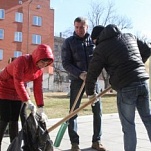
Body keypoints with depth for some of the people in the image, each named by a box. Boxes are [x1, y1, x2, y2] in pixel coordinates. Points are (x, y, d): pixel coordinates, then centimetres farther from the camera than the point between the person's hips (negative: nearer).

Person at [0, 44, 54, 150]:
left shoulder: (40, 69, -5)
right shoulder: (22, 61, -28)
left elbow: (38, 88, -5)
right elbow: (18, 83, -33)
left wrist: (40, 109, -9)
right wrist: (28, 102, -37)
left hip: (17, 93, 6)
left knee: (14, 121, 5)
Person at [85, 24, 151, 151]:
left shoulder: (101, 48, -1)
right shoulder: (129, 36, 16)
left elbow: (92, 74, 2)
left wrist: (90, 93, 16)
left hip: (126, 87, -6)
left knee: (128, 124, 6)